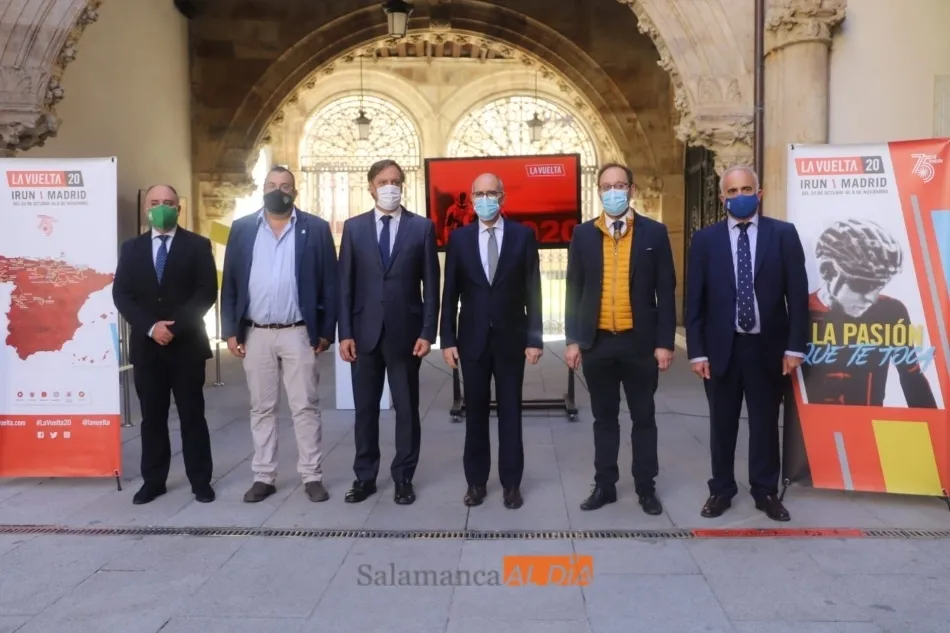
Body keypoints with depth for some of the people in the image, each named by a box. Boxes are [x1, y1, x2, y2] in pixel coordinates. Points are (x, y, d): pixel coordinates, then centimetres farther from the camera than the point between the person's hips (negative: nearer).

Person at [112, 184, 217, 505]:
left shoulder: (198, 245, 2)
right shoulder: (132, 248, 11)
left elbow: (207, 292, -7)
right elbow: (121, 294, 3)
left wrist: (175, 326, -15)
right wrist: (150, 327, -12)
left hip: (187, 345, -2)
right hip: (145, 346, 3)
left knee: (192, 415, 4)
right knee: (152, 417, 9)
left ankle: (201, 481, 12)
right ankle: (153, 480, 20)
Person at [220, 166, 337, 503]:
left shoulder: (316, 228, 1)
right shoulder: (242, 228, 7)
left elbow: (329, 283, 0)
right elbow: (230, 283, 6)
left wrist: (326, 332, -4)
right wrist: (230, 331, 0)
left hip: (299, 333, -2)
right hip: (255, 334, 2)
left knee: (306, 407, 4)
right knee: (261, 408, 10)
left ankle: (312, 477, 13)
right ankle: (263, 477, 20)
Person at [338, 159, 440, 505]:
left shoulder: (422, 227, 2)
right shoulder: (354, 227, 6)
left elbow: (431, 284, -1)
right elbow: (345, 284, 3)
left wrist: (427, 332, -7)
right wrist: (345, 333, -3)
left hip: (406, 333, -1)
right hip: (365, 332, 2)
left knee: (407, 409, 7)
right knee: (365, 409, 10)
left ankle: (403, 478, 21)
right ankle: (365, 477, 24)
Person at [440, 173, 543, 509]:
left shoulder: (523, 235, 0)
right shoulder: (459, 238, 3)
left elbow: (532, 291, -1)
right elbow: (450, 293, 3)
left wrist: (534, 338, -6)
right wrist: (447, 339, -3)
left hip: (511, 337, -1)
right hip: (472, 338, 1)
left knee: (510, 412, 7)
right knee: (475, 412, 9)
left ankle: (511, 483, 19)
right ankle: (476, 481, 22)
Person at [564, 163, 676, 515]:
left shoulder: (654, 233, 0)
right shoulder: (583, 234, 4)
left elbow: (665, 291, -1)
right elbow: (574, 290, 4)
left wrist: (665, 342, -6)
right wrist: (573, 339, -1)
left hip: (640, 342, -1)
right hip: (597, 342, 1)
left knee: (644, 418, 10)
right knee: (604, 418, 12)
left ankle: (646, 487, 24)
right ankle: (605, 485, 24)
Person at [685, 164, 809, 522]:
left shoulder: (783, 234, 0)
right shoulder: (705, 240, 1)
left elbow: (797, 294, -1)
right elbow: (694, 300, 0)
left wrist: (795, 346, -6)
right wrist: (697, 351, -5)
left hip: (767, 347, 0)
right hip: (721, 347, 0)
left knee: (765, 422, 11)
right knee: (722, 423, 11)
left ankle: (765, 491, 27)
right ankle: (721, 489, 26)